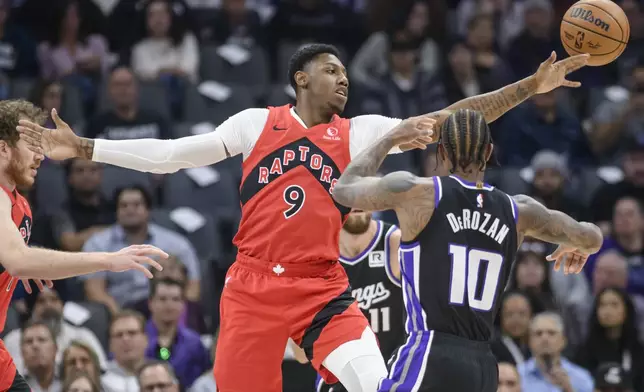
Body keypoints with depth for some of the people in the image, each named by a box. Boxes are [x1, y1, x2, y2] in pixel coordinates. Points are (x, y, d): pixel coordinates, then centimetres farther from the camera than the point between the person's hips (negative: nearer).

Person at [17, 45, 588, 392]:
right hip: (252, 286, 0)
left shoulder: (359, 133, 7)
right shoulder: (257, 124, 6)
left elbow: (445, 122, 0)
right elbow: (170, 155, 8)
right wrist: (82, 149, 4)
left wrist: (531, 87, -8)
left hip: (322, 290, 0)